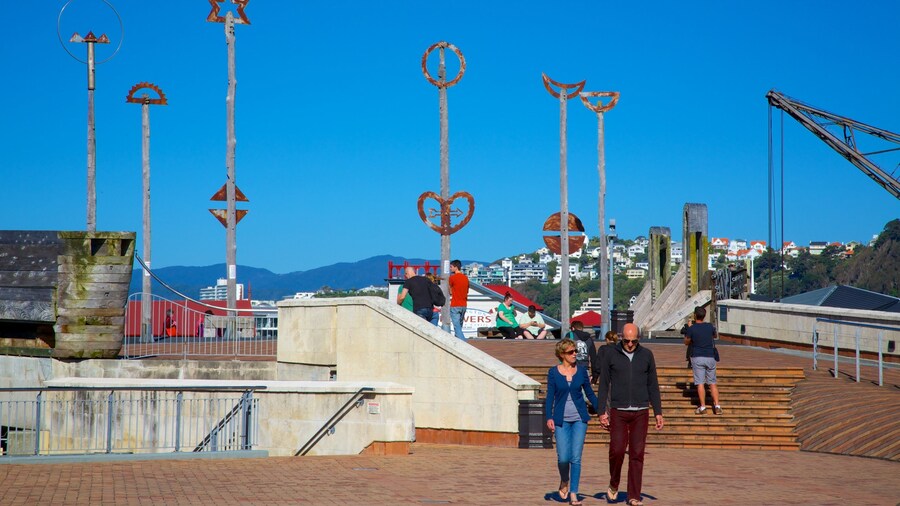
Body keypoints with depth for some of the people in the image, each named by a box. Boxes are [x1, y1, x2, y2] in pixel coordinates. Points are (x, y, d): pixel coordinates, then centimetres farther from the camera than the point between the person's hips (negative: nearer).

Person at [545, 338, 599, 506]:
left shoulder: (581, 370, 4)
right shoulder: (553, 372, 0)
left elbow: (590, 393, 11)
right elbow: (550, 396, 1)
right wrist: (549, 418, -9)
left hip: (579, 418, 1)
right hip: (561, 420, -1)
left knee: (576, 458, -3)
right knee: (563, 457, -6)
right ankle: (564, 481, 25)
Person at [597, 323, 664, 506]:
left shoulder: (646, 355, 4)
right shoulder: (611, 355, 0)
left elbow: (653, 386, 8)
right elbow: (603, 386, 3)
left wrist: (658, 413, 3)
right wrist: (602, 412, -4)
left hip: (640, 412, 1)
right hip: (618, 412, -1)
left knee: (637, 454, -1)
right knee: (617, 451, -9)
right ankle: (614, 485, 17)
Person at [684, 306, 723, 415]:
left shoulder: (691, 329, -9)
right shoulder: (710, 327, 3)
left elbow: (686, 342, 5)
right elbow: (715, 336, 24)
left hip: (697, 358, -3)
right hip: (710, 357, 3)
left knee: (700, 383, -3)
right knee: (712, 383, 9)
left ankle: (703, 407, -7)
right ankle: (717, 406, 3)